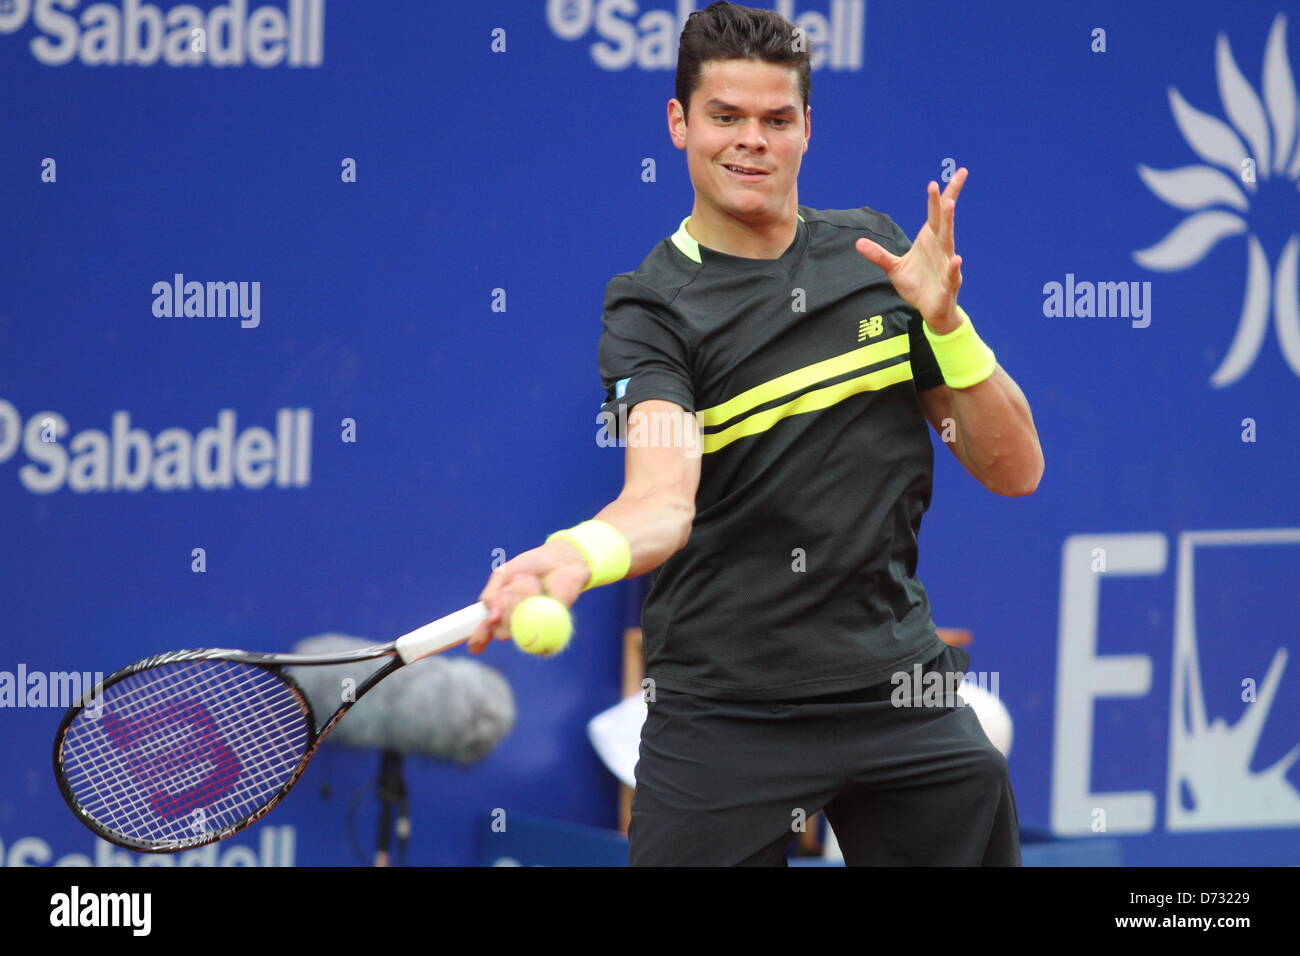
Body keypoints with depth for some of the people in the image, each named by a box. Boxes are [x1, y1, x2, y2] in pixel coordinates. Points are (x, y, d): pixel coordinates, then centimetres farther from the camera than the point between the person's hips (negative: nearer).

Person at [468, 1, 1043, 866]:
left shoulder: (873, 251, 7)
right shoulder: (651, 308, -7)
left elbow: (1014, 471, 5)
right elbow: (664, 499, -25)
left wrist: (943, 320, -11)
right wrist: (574, 555, -47)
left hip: (900, 689, 4)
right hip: (724, 714, -4)